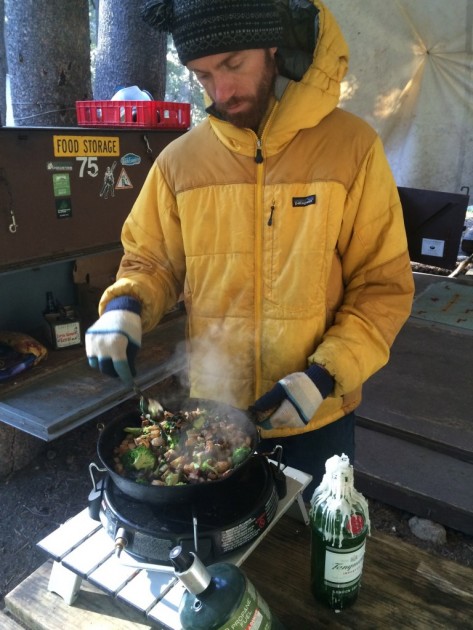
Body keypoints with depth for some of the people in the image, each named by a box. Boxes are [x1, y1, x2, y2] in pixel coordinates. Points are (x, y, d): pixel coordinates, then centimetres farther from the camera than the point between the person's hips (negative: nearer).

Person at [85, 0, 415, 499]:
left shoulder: (351, 146, -11)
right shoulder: (179, 160, -4)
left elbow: (383, 285, -8)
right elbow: (151, 262, 6)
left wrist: (325, 375, -17)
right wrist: (124, 305, -14)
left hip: (317, 419, -1)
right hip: (210, 414, 2)